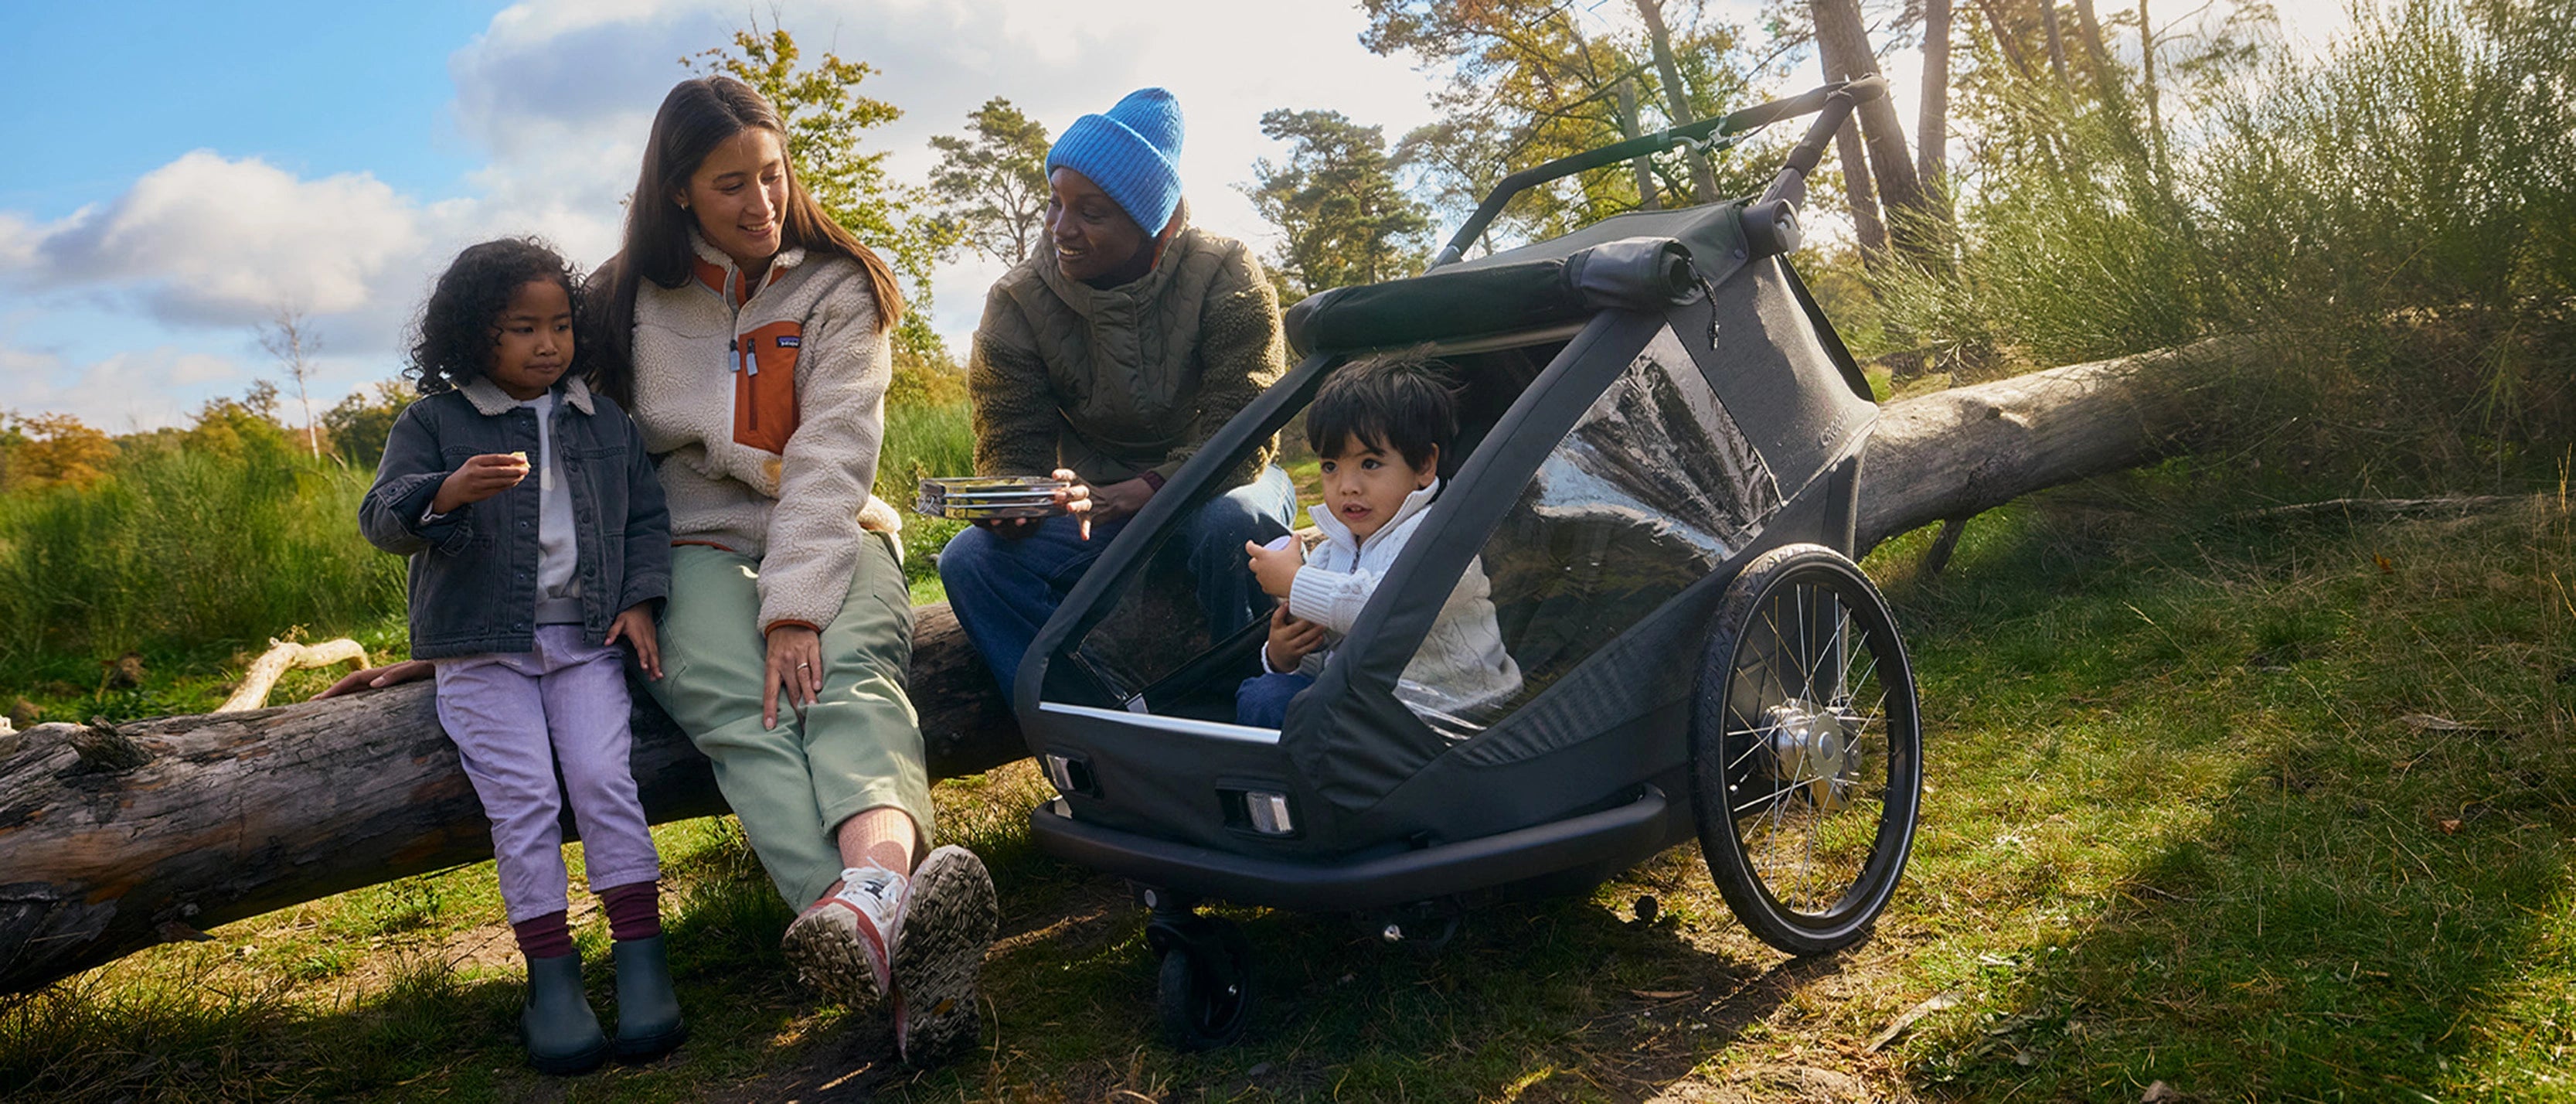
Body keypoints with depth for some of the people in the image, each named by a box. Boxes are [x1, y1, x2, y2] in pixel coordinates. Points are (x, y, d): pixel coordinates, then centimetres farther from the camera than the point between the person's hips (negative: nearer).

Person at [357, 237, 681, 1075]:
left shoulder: (606, 423, 12)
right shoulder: (434, 422, 3)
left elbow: (646, 517, 17)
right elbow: (382, 518, -6)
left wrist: (639, 600, 1)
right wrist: (447, 492, -28)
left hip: (586, 640, 2)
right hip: (481, 651, -2)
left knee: (605, 780, -13)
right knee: (523, 798, -11)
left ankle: (640, 957, -8)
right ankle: (551, 975, -4)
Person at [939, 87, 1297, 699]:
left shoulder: (1225, 276, -15)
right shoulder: (1017, 302, -7)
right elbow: (1012, 450, -7)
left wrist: (1144, 491, -37)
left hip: (1212, 487, -2)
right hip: (1094, 498, 3)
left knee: (1233, 522, -39)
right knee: (971, 559, -22)